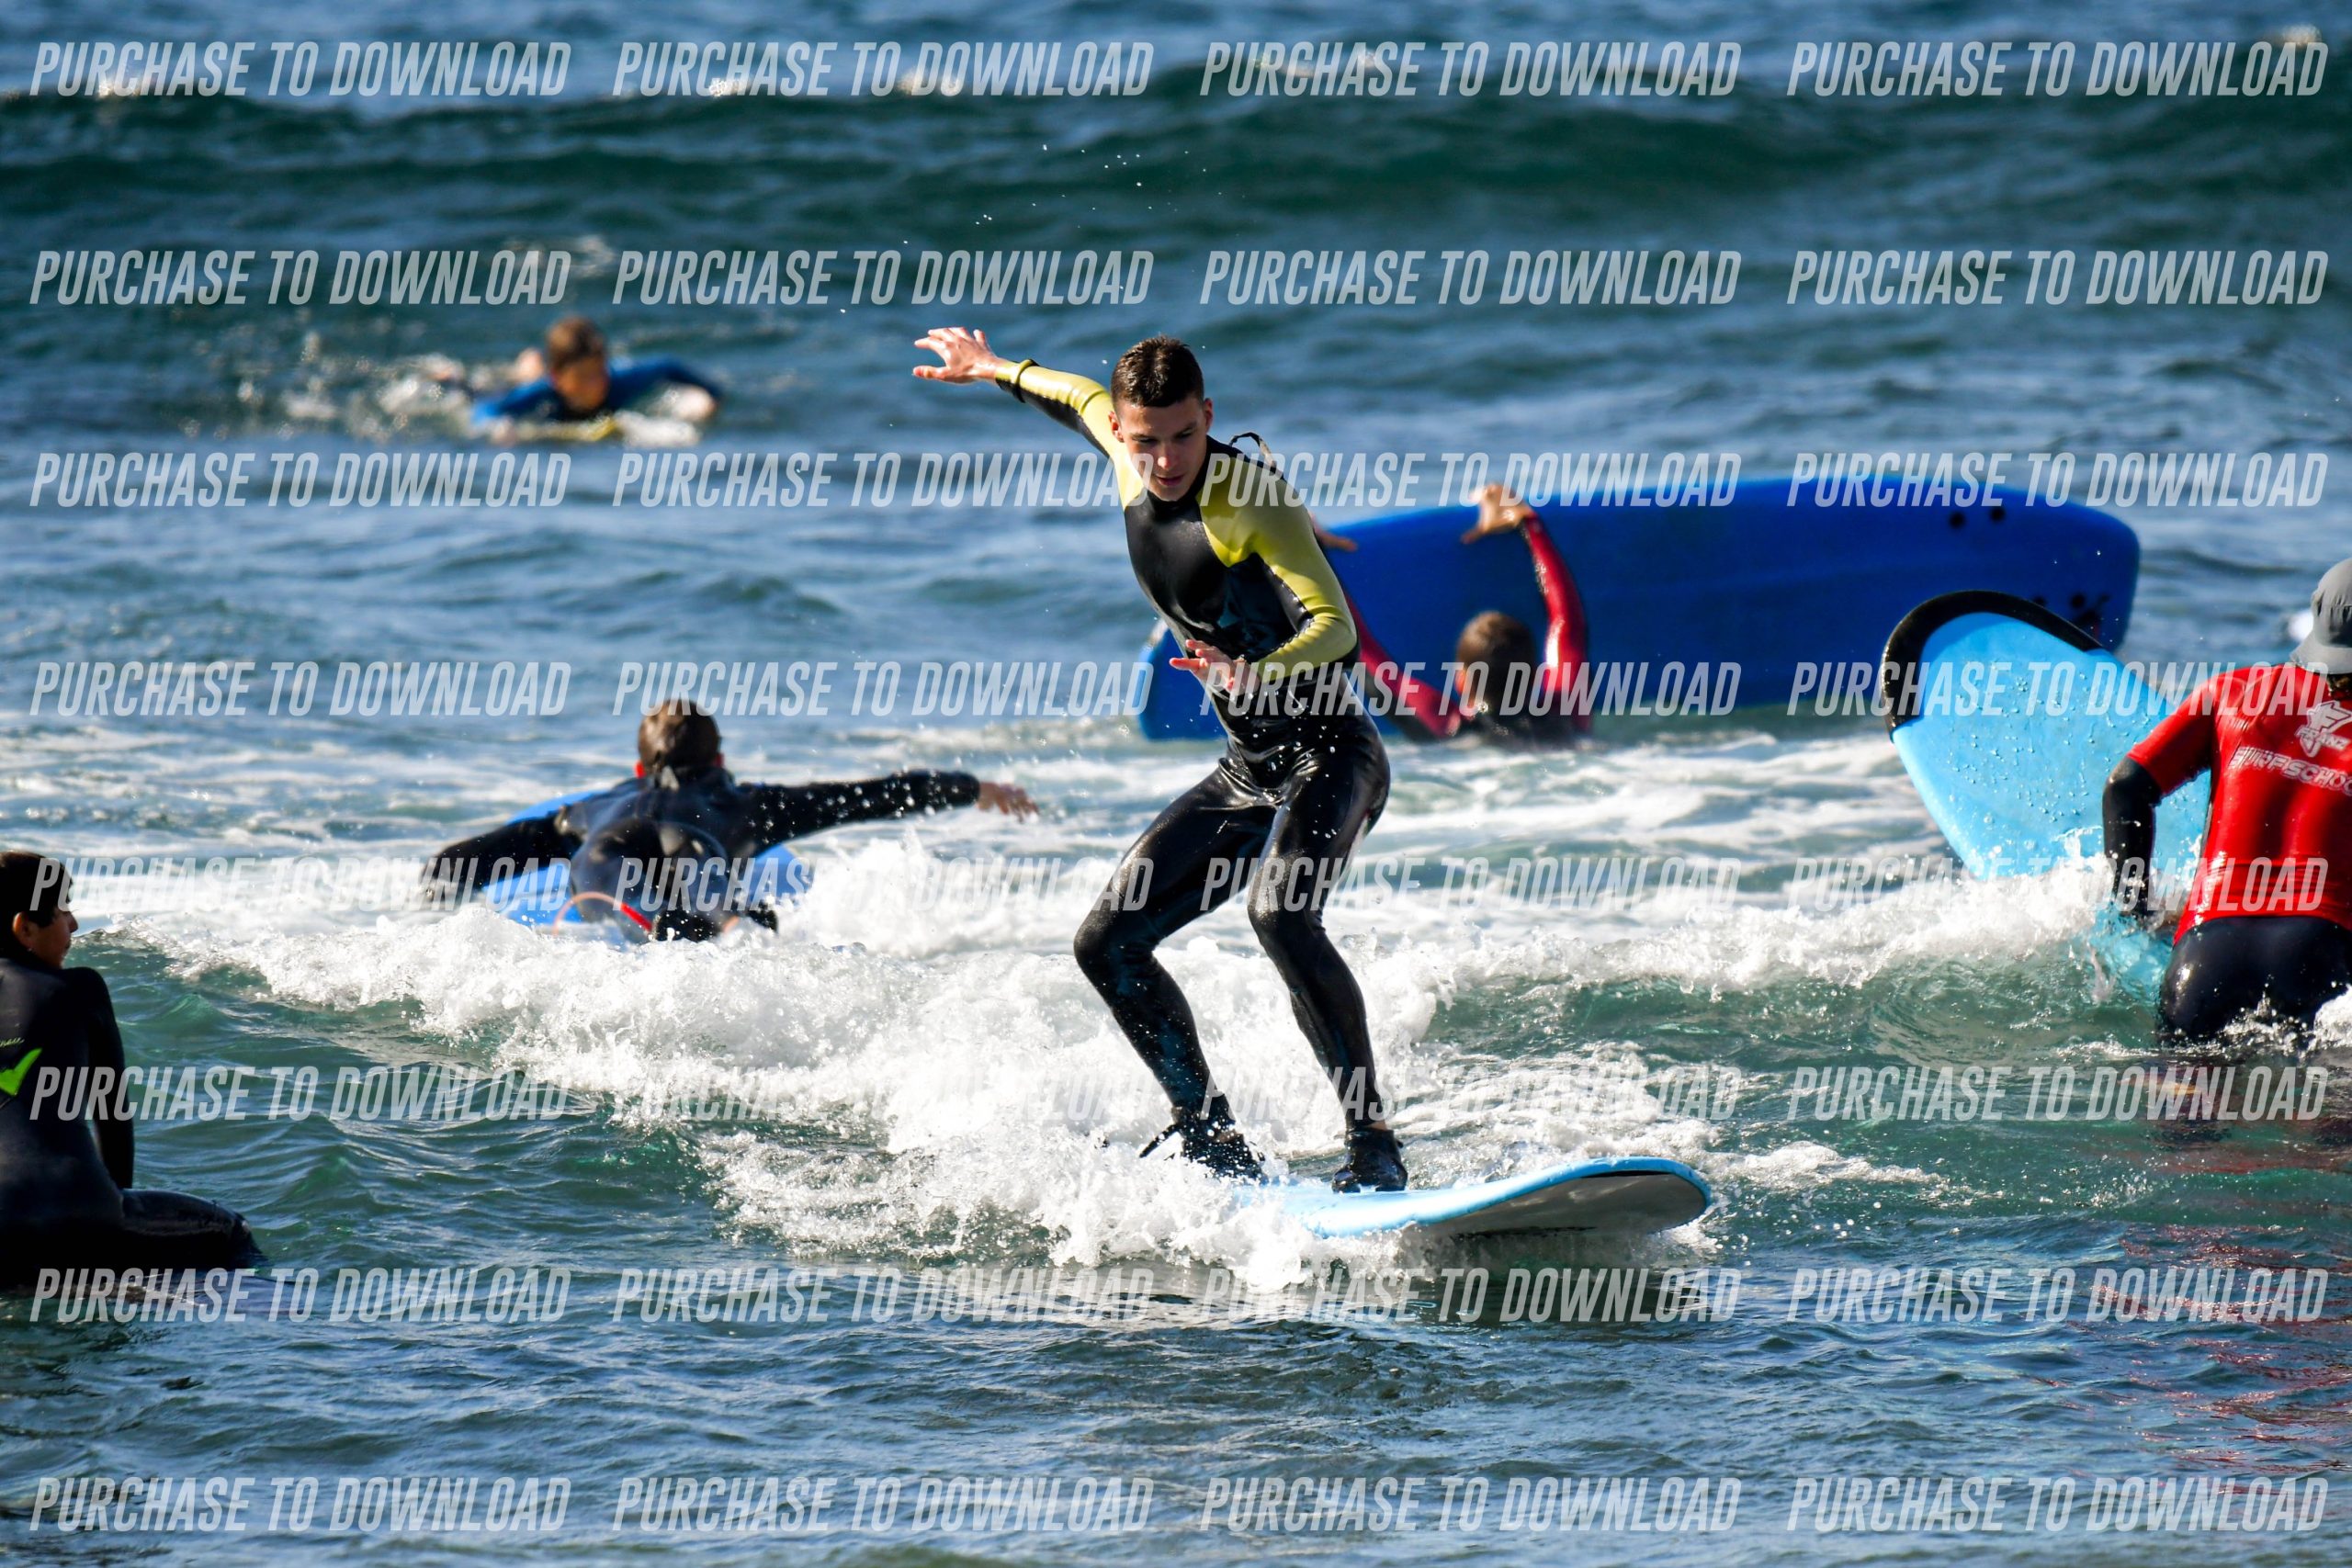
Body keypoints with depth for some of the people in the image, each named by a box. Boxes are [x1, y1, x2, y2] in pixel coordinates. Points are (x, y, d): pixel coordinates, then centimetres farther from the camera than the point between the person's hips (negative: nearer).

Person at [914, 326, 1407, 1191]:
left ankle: (1373, 1143, -32)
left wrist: (1258, 672, -50)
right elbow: (1083, 401, 26)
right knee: (1108, 941, 1)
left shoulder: (1248, 497, -20)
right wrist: (992, 368, 44)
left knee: (1279, 913, -34)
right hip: (1246, 771, 8)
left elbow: (1335, 625, -30)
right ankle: (1212, 1136, 7)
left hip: (1331, 757, -8)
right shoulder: (1130, 465, 1)